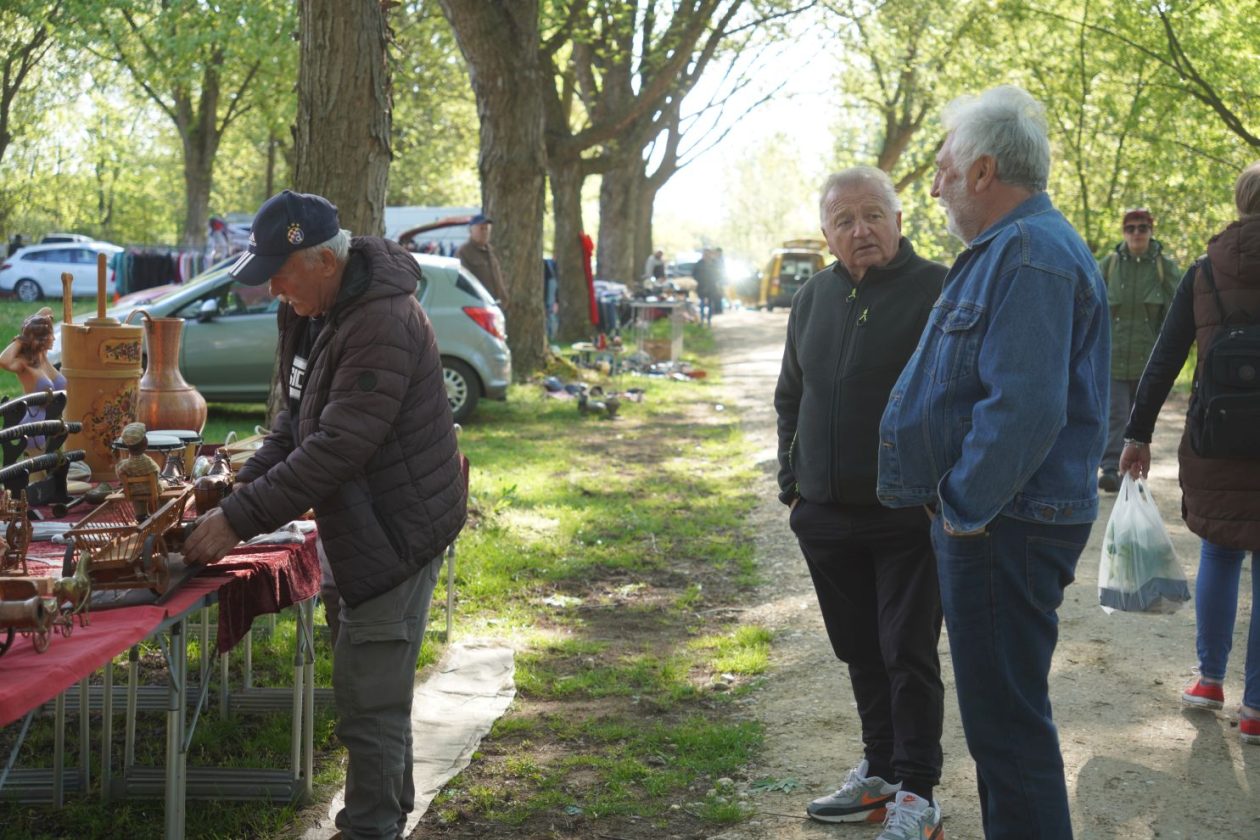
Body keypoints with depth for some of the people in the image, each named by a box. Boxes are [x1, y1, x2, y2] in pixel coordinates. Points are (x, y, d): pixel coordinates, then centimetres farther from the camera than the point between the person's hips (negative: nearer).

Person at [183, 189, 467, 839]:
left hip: (399, 531, -10)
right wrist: (245, 485, -2)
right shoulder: (313, 310, 6)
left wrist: (240, 519, -27)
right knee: (375, 689, 21)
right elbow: (298, 418, 13)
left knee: (369, 695, -7)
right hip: (367, 527, 10)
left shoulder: (382, 326, -26)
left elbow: (335, 449, -30)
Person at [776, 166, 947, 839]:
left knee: (908, 654, -2)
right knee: (860, 652, 14)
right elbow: (790, 399, 20)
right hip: (826, 517, 6)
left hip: (909, 517, -6)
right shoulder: (814, 298, 11)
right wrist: (792, 481, 14)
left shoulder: (936, 292, -9)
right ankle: (880, 770, 28)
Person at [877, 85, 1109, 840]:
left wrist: (966, 511, -20)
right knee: (1000, 710, 20)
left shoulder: (1032, 255, -20)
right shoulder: (1006, 249, 16)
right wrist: (962, 505, 18)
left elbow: (1024, 408, -29)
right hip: (989, 520, 11)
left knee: (1006, 719, -3)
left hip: (1006, 526, -11)